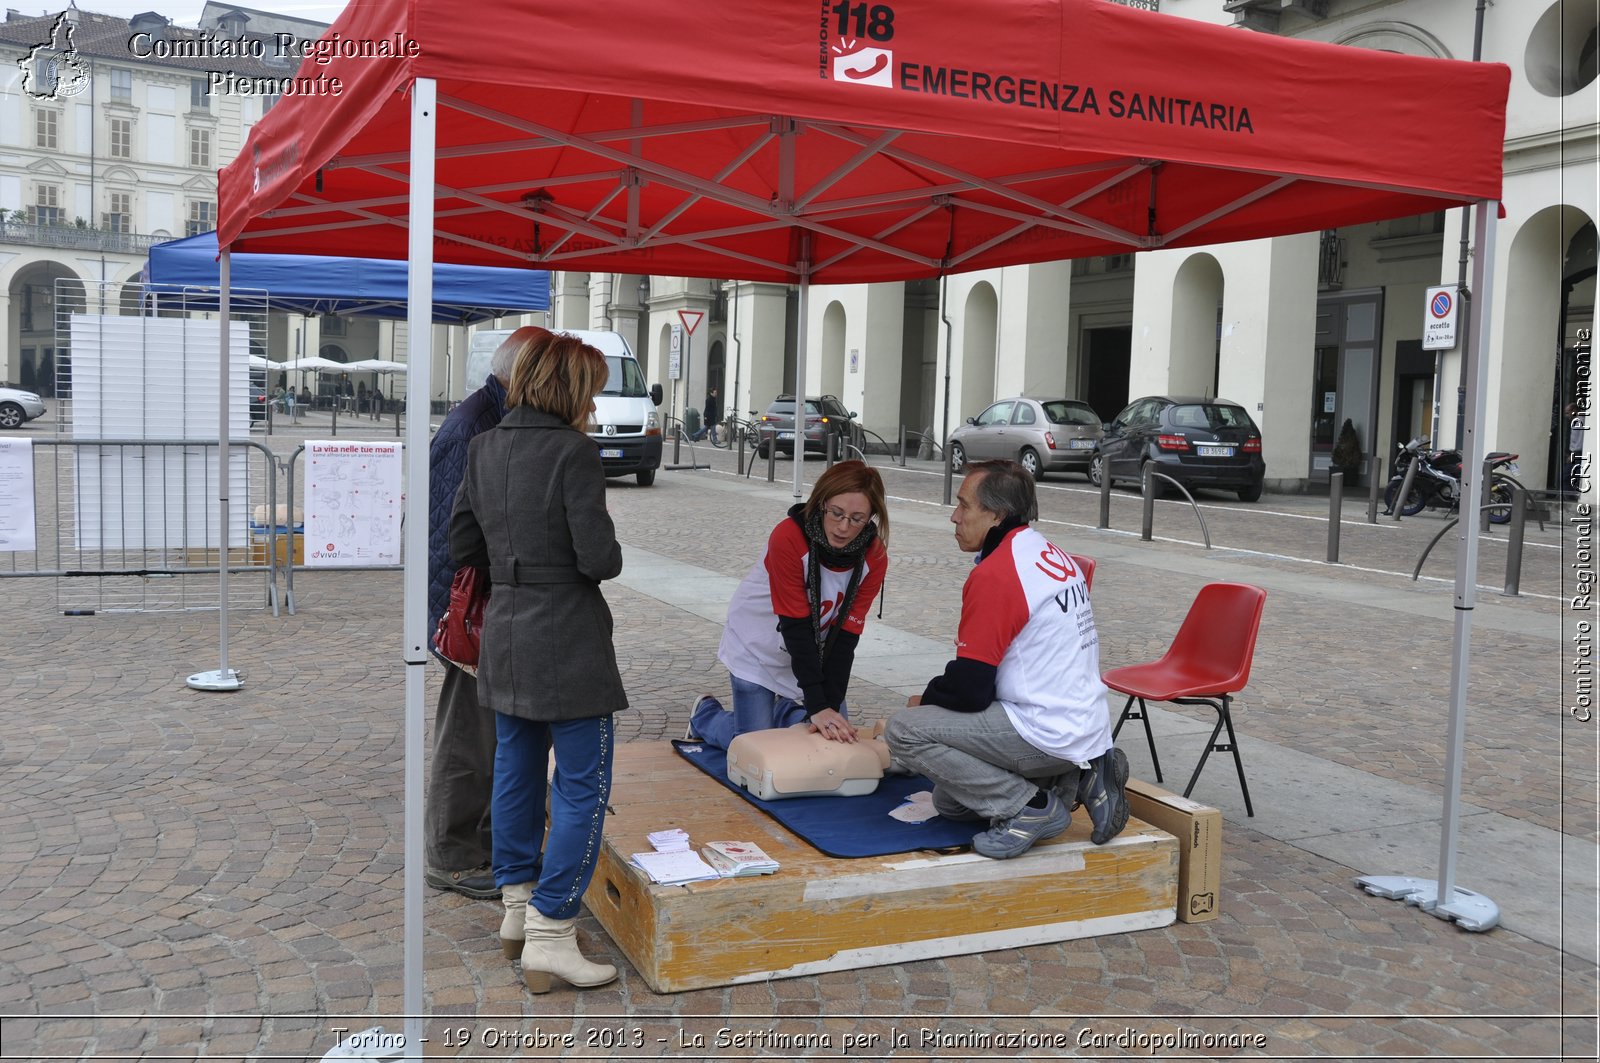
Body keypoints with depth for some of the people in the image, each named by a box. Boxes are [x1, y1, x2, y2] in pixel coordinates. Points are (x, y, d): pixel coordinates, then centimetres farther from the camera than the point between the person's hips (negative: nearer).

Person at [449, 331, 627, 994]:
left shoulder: (483, 449, 6)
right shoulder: (574, 452, -16)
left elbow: (463, 546, 11)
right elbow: (598, 556, -19)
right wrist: (613, 559, 2)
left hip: (504, 635, 8)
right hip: (566, 643, -8)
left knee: (516, 772, 18)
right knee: (583, 788, 0)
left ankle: (517, 911, 30)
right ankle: (549, 938, 0)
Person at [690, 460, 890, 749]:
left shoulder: (874, 557, -19)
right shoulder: (789, 537, -31)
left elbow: (846, 635, -18)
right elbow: (796, 627, -31)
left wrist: (831, 706, -25)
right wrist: (817, 706, -34)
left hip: (815, 655, 4)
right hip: (758, 649, -4)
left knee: (838, 735, 3)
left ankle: (784, 710, 31)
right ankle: (704, 714, 24)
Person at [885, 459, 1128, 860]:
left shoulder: (994, 574, -18)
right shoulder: (1056, 556, 12)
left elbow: (970, 688, -18)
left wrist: (926, 700, 4)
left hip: (1048, 734, -10)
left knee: (903, 731, -12)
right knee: (948, 801, 20)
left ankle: (1030, 806, -10)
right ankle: (1075, 780, 9)